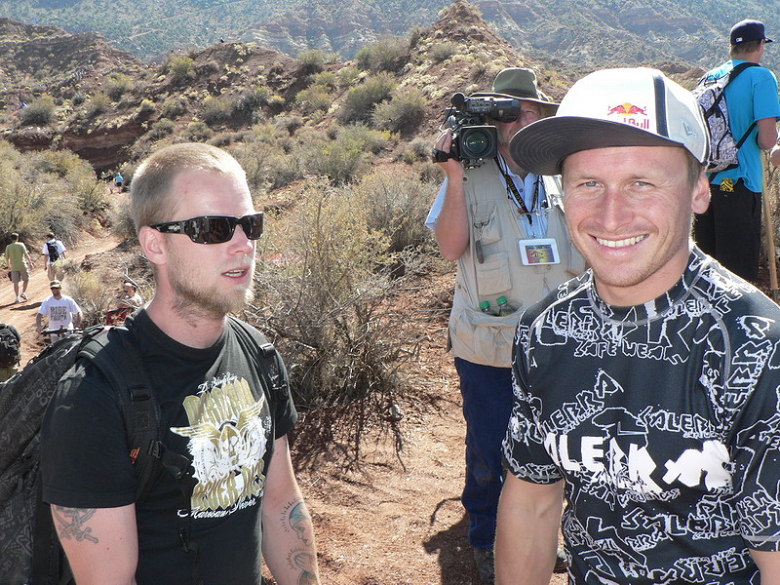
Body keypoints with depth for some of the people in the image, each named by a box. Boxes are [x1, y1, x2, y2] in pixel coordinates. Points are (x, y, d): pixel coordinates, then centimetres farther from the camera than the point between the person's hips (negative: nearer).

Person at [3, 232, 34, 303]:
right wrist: (30, 263, -7)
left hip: (14, 267, 2)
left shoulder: (8, 247, 4)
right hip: (22, 266, -2)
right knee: (26, 280, 15)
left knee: (16, 283, 5)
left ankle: (17, 298, 6)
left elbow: (7, 258, 5)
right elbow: (26, 255, -9)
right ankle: (23, 293, 4)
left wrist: (9, 266, 18)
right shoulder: (21, 245, -3)